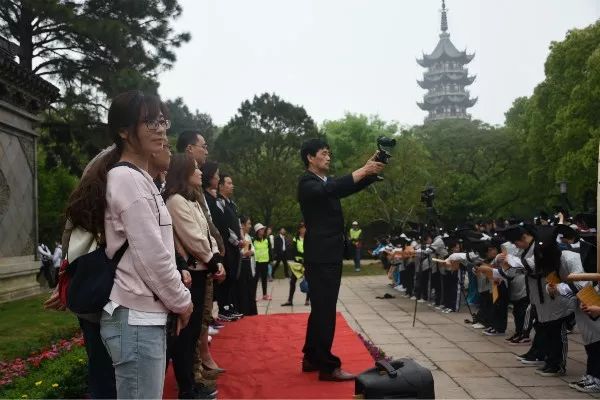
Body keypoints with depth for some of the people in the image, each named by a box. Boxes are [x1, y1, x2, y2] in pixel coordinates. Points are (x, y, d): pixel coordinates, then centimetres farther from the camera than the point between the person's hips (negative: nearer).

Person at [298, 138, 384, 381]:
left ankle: (312, 358, 23)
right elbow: (329, 191, -29)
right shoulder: (307, 183, -10)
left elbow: (351, 187, 12)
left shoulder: (328, 182, 18)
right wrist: (363, 170, -29)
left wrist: (373, 171, -6)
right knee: (324, 310, -8)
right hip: (320, 256, -9)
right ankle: (327, 366, -5)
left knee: (321, 309, 14)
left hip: (331, 255, 9)